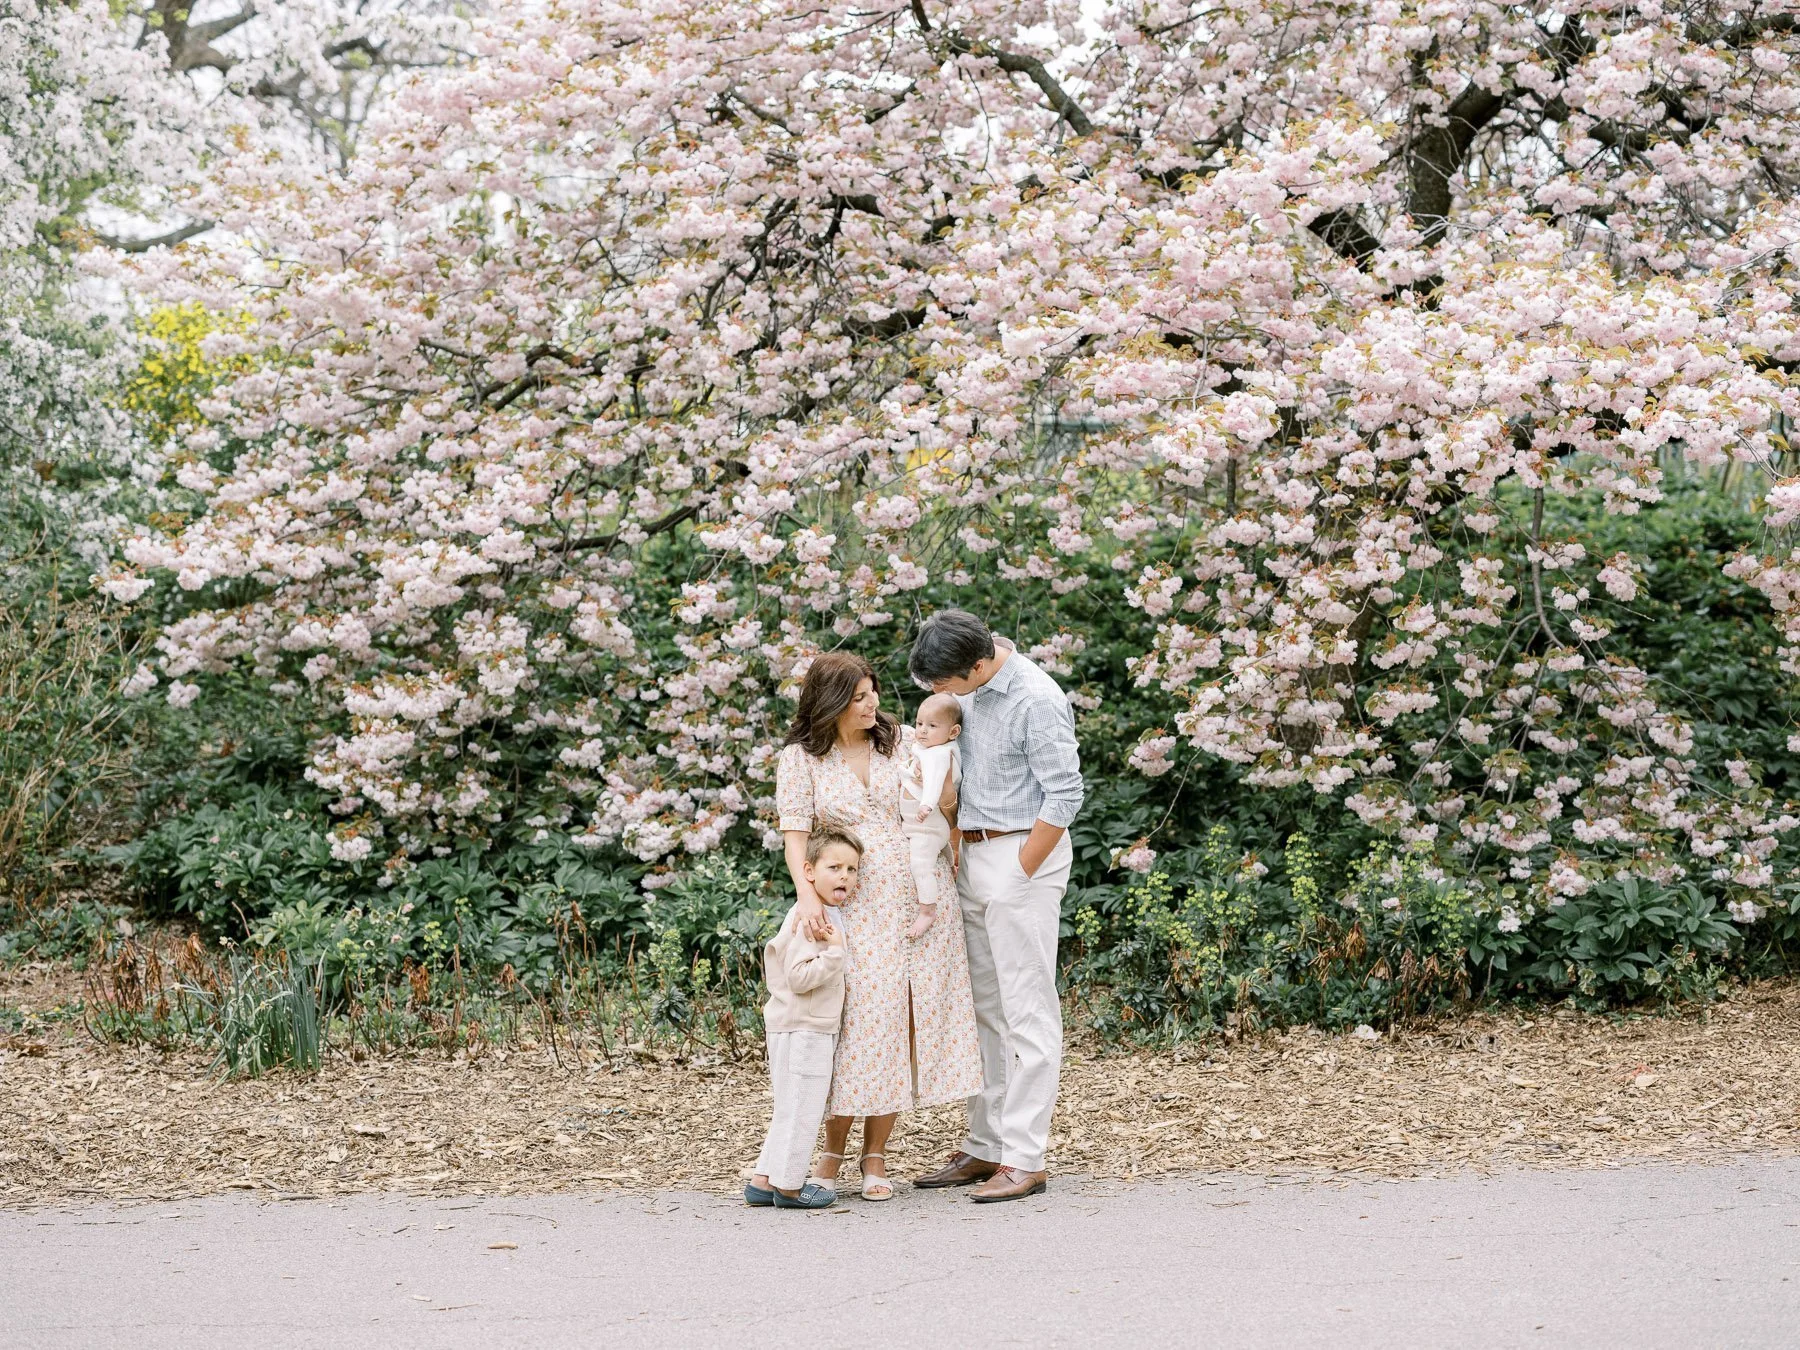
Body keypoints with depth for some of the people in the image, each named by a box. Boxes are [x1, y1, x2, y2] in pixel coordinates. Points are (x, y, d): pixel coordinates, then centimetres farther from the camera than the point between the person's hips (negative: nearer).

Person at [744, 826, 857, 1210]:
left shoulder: (829, 915, 13)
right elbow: (799, 977, -25)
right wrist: (834, 951, -28)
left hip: (813, 1029, 11)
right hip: (802, 1030, -11)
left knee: (792, 1108, 16)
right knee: (800, 1107, -3)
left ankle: (764, 1181, 21)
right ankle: (788, 1185, 6)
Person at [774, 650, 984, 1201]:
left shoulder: (902, 741, 8)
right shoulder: (800, 760, 2)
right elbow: (795, 831, -7)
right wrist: (806, 893, -21)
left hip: (922, 900, 2)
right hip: (857, 905, -2)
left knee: (905, 1019, 0)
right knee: (860, 1016, -10)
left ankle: (875, 1156, 9)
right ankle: (833, 1151, 4)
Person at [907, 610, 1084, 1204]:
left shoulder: (1037, 700, -19)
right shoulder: (967, 689, 6)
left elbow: (1065, 796, -18)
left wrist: (1019, 875, -15)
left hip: (1024, 854, -8)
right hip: (973, 855, 9)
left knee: (1028, 1012, -6)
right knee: (984, 1010, 11)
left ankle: (1024, 1159, -4)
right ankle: (984, 1148, 17)